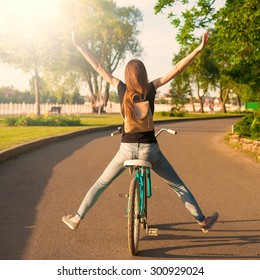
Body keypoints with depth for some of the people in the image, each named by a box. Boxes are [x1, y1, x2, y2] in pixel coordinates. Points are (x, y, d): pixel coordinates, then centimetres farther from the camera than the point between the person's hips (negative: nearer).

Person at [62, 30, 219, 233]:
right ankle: (202, 221, 20)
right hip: (150, 149, -1)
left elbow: (98, 67, 1)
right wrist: (199, 48, -6)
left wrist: (78, 46, 8)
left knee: (101, 184, 18)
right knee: (178, 185, 13)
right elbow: (177, 69, -8)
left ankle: (76, 219, 23)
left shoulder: (122, 89, -4)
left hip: (127, 148, 1)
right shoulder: (151, 89, -6)